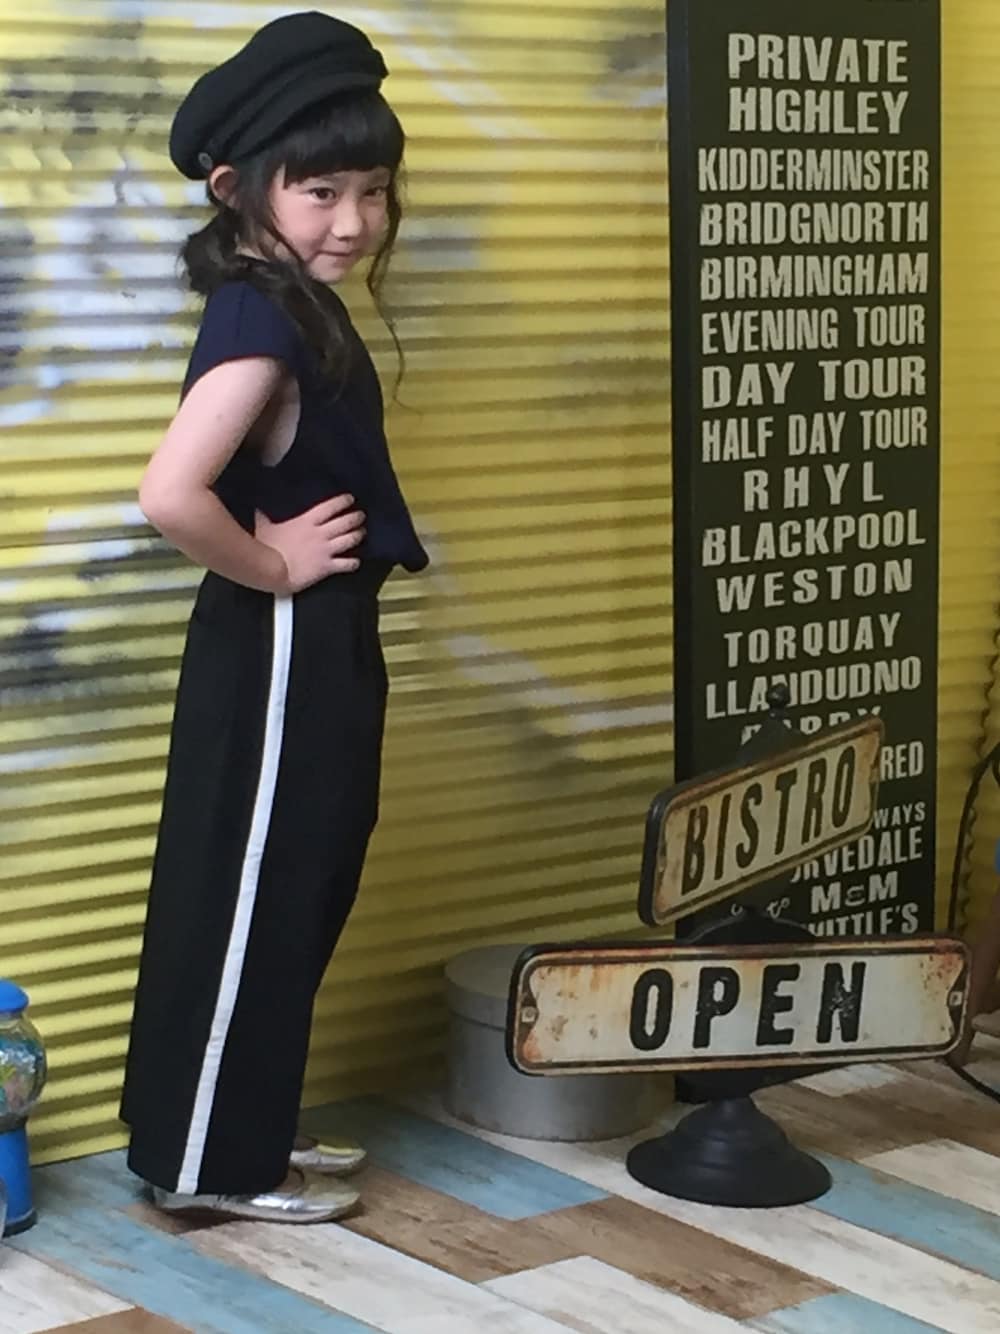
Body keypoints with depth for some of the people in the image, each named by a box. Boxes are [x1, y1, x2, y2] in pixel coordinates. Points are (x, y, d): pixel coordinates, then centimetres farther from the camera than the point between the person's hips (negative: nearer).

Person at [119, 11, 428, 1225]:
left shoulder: (300, 312, 9)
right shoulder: (261, 321, -22)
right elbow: (170, 495, -34)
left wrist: (292, 565, 3)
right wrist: (274, 569, -19)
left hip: (319, 648, 10)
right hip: (277, 650, -10)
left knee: (294, 898, 17)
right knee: (245, 902, 1)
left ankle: (246, 1135, 29)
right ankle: (210, 1160, 14)